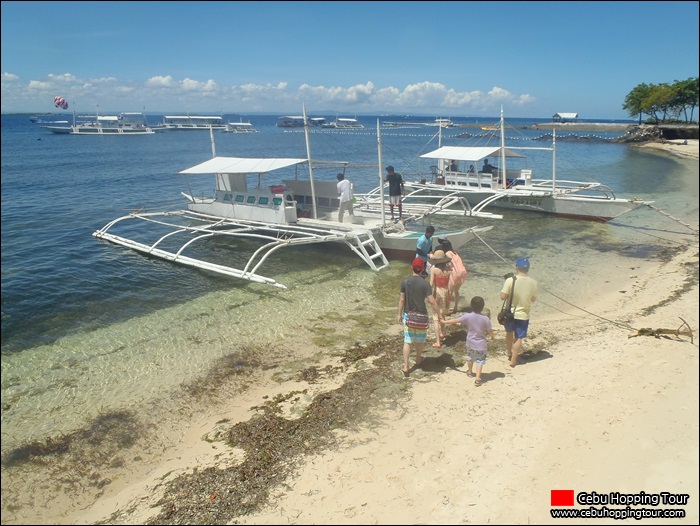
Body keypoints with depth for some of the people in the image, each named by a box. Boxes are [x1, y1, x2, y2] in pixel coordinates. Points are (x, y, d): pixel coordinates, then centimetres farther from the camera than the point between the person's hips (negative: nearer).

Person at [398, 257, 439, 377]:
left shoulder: (405, 282, -7)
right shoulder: (425, 284, -15)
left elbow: (402, 300, -2)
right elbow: (431, 301, -16)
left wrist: (400, 314, 9)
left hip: (408, 315, 2)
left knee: (407, 341, 7)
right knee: (420, 339, 20)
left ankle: (406, 366, 4)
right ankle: (418, 359, 40)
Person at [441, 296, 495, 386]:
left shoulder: (467, 316, -15)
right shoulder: (485, 318, -17)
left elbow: (455, 320, -7)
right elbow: (490, 331, -9)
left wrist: (444, 322, 7)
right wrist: (493, 337, 13)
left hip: (470, 342, 3)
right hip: (481, 344, -3)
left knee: (470, 357, 24)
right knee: (480, 361, 5)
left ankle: (470, 372, 47)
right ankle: (477, 378, -6)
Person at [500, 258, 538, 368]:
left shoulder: (510, 280, -18)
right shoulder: (533, 283, -10)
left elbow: (503, 296, -16)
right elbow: (533, 299, 2)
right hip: (523, 315, 0)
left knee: (509, 332, 26)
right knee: (519, 338, 12)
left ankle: (509, 352, 44)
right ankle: (513, 360, 16)